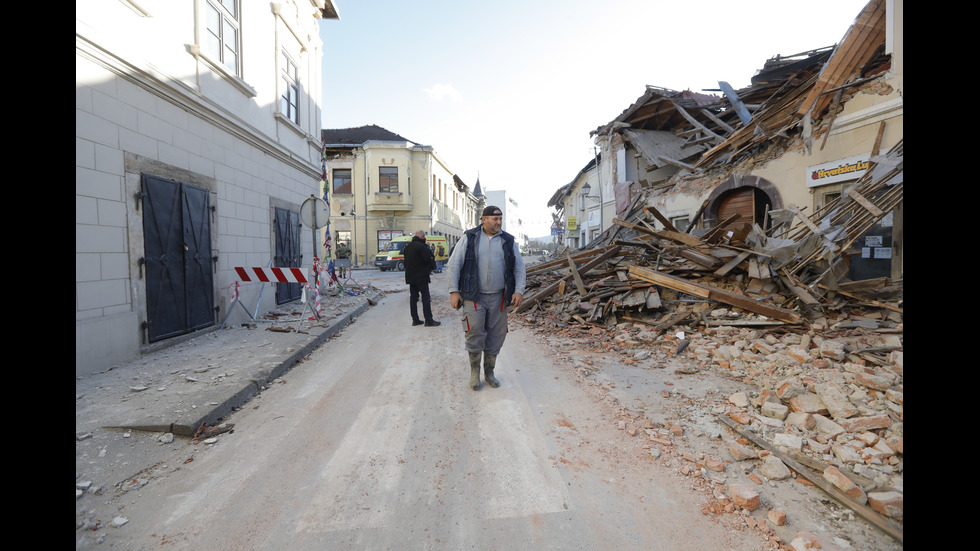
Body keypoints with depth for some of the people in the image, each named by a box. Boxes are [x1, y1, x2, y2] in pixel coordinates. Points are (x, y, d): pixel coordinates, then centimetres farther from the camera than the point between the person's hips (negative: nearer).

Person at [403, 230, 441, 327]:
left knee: (413, 297, 10)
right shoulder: (421, 246, -15)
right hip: (421, 276, -8)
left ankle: (415, 319, 13)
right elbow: (429, 259, -17)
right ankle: (428, 320, -5)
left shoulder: (407, 246, 14)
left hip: (410, 276, 8)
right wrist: (432, 267, 1)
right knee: (426, 297, -5)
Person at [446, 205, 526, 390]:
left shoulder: (508, 241, 8)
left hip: (498, 297, 3)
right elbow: (454, 264, -1)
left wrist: (519, 291, -4)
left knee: (496, 336, 8)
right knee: (475, 333, -8)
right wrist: (454, 291, -7)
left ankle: (489, 372, 26)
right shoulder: (469, 238, 1)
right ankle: (474, 371, 15)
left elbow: (519, 267, 9)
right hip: (474, 296, -3)